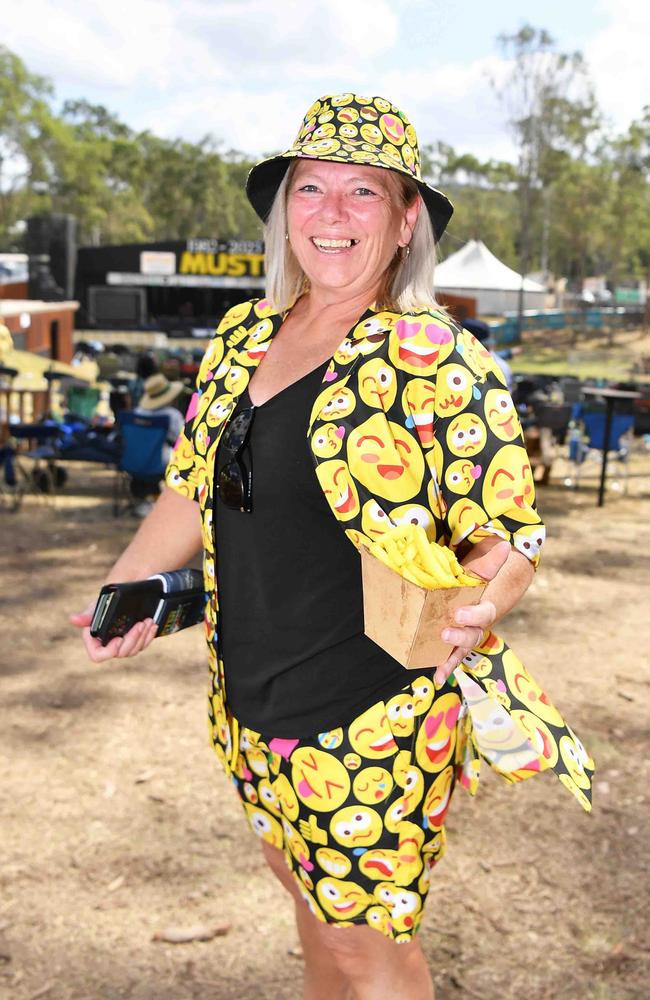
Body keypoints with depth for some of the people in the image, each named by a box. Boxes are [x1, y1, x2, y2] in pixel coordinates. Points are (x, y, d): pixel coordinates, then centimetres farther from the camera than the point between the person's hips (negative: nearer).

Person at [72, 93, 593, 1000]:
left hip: (373, 717, -6)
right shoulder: (243, 337, 4)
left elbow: (509, 538, -12)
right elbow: (193, 485, 12)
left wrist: (474, 611, -33)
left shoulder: (440, 363, -14)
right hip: (250, 701, 6)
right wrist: (125, 591, 0)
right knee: (309, 890, 26)